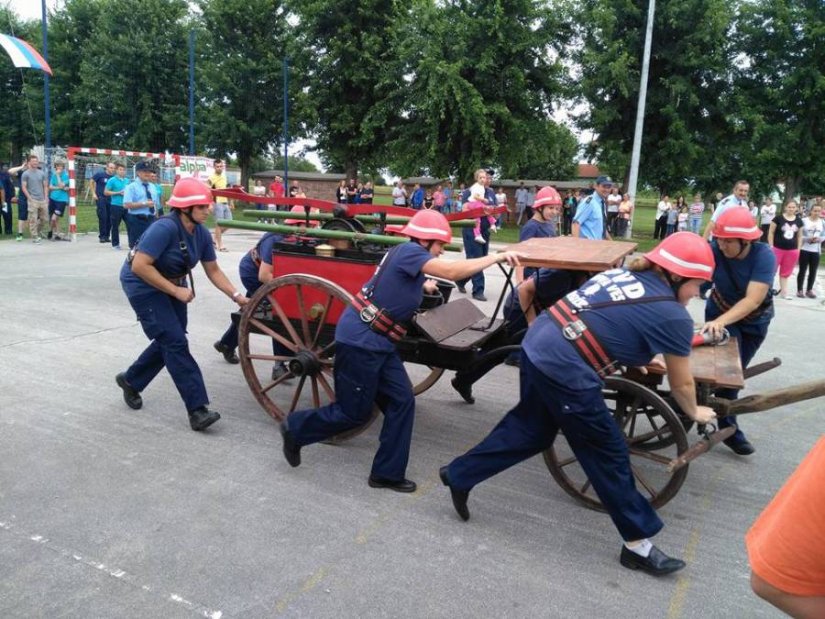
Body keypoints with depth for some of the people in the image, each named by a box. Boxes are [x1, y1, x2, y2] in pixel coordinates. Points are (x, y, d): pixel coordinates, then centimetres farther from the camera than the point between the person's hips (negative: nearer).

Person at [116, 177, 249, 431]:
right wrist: (176, 291, -28)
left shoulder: (201, 234, -7)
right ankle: (197, 410, -13)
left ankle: (130, 381, 38)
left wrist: (236, 296, -9)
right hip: (143, 285, -8)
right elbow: (139, 266, -31)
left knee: (168, 341, 13)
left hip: (172, 286, 8)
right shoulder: (165, 228, -29)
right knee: (175, 342, -14)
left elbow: (213, 271, 1)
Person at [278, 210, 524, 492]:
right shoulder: (409, 251, -15)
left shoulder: (406, 256, 12)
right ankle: (296, 429, 26)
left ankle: (387, 473, 16)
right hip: (359, 340, -10)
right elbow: (452, 271, -26)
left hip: (378, 342, 10)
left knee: (402, 401, 7)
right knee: (354, 412, 3)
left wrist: (421, 286, 21)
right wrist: (497, 257, -19)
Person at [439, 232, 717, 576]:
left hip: (538, 342, 8)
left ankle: (459, 475, 37)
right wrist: (694, 412, 32)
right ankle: (638, 544, 26)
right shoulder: (674, 317, -1)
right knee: (608, 453, 9)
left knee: (530, 427, 26)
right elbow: (681, 385, 13)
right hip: (565, 369, -8)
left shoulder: (622, 274, 18)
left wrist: (639, 354, 42)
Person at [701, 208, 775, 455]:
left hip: (754, 321, 1)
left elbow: (753, 300, -38)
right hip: (720, 312, -1)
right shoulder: (714, 249, -28)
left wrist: (720, 322, -51)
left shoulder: (764, 256, -31)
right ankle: (729, 428, 2)